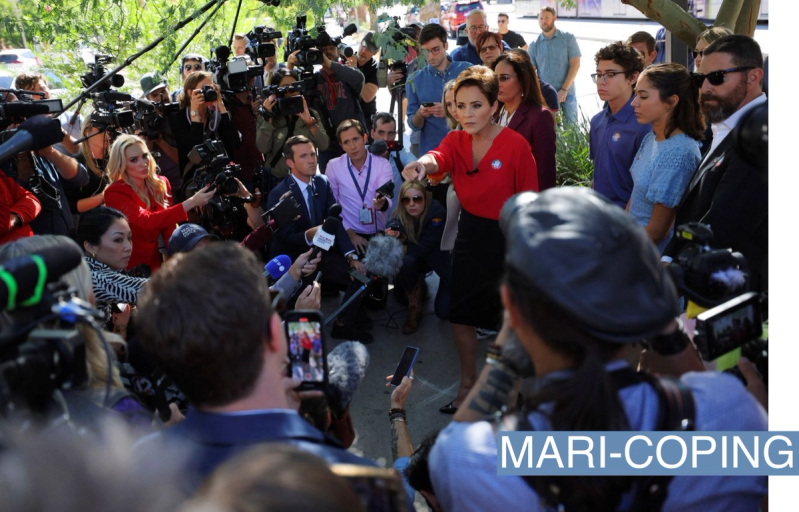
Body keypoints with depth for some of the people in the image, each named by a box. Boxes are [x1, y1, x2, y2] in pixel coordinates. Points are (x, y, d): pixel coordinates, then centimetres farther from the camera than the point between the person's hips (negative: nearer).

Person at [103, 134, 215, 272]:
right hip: (127, 268, -5)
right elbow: (148, 221, -28)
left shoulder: (161, 184, 2)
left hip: (155, 262, 5)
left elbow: (168, 227, 6)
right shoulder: (114, 193, -13)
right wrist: (191, 202, -32)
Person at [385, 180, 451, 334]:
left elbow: (423, 247, -30)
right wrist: (398, 237, -44)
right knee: (405, 262, -34)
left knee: (443, 312, -9)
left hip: (442, 258, -2)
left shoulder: (437, 212, -31)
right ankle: (418, 288, -3)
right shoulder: (399, 216, -19)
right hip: (419, 259, 3)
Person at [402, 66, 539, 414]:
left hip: (507, 238, -5)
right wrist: (420, 164, -49)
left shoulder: (516, 146, -16)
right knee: (461, 314, 13)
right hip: (469, 234, 5)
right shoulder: (457, 141, -2)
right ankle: (468, 385, 34)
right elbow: (439, 158, -25)